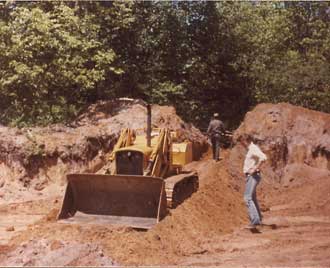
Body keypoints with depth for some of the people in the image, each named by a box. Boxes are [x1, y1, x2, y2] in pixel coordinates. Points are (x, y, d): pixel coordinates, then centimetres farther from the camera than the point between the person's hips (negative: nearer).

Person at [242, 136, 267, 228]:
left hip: (252, 176, -11)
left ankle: (255, 221, -20)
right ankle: (258, 219, 29)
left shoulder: (253, 149, -16)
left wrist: (255, 169, -26)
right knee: (252, 198, 19)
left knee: (248, 198, -16)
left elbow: (263, 158, -33)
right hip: (250, 176, 11)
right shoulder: (251, 149, 15)